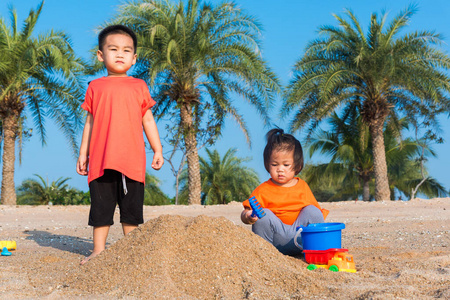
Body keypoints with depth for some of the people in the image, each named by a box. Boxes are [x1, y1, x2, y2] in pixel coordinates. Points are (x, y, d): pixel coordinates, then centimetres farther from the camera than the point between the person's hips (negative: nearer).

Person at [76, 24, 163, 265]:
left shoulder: (139, 86, 11)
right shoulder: (96, 87, 10)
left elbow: (148, 120, 13)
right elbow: (90, 122, 13)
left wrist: (157, 149, 7)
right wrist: (83, 154, 11)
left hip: (132, 159, 0)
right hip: (101, 159, 0)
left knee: (132, 209, 4)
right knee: (101, 207, 3)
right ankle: (98, 251, 11)